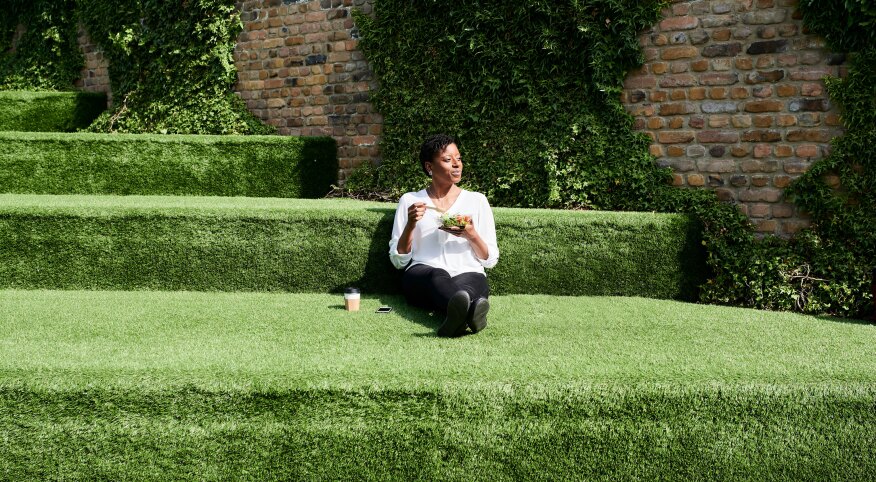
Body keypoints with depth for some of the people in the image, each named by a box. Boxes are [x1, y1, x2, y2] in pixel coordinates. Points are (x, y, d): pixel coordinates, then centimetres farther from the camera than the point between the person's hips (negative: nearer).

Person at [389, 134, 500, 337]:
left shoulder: (477, 200, 18)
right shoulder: (409, 200, 16)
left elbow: (490, 259, 15)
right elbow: (398, 261, 12)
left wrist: (471, 235, -5)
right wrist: (411, 225, -4)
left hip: (469, 274, 2)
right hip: (422, 278, -1)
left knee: (470, 282, -36)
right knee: (437, 275, -38)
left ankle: (458, 314, -69)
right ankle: (470, 311, -69)